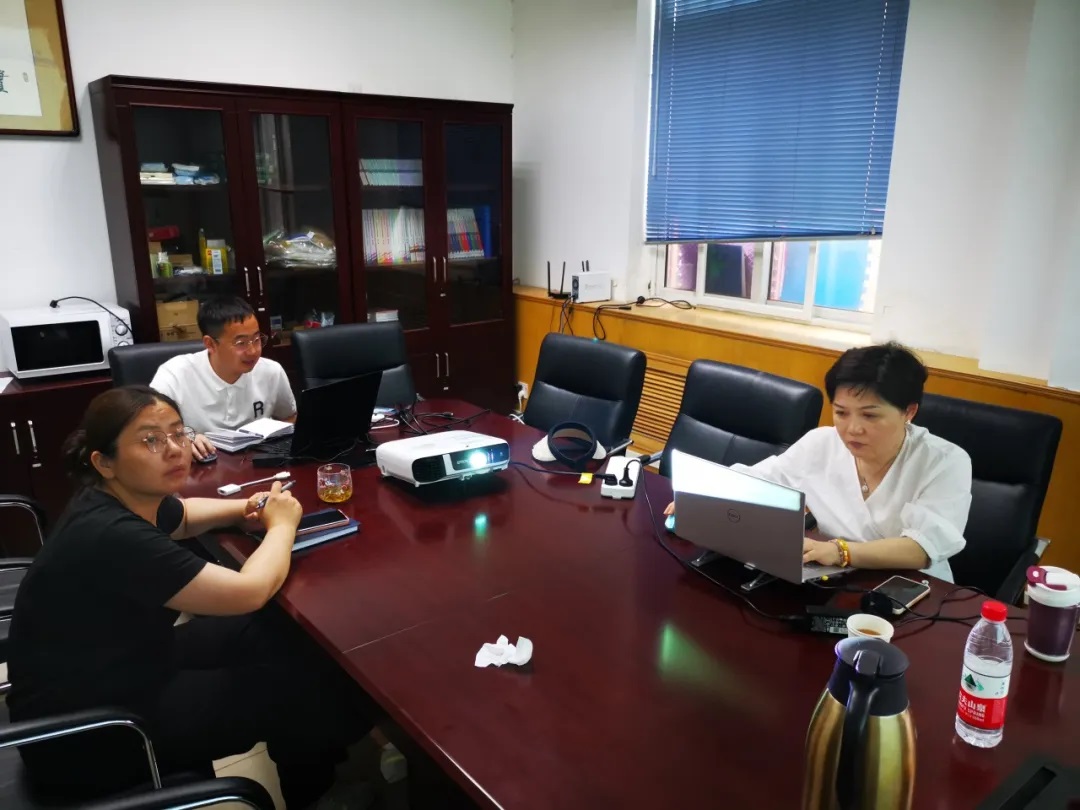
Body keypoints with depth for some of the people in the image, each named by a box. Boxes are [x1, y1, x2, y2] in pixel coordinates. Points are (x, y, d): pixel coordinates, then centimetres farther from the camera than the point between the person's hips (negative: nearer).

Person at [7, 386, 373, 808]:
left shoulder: (130, 499, -4)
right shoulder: (112, 537, -33)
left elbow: (180, 516, 22)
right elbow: (250, 592, -30)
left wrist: (247, 509, 2)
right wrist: (281, 525, -11)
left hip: (122, 668, 9)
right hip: (83, 734, -9)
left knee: (281, 632, 6)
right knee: (310, 686, -9)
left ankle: (313, 763, 26)